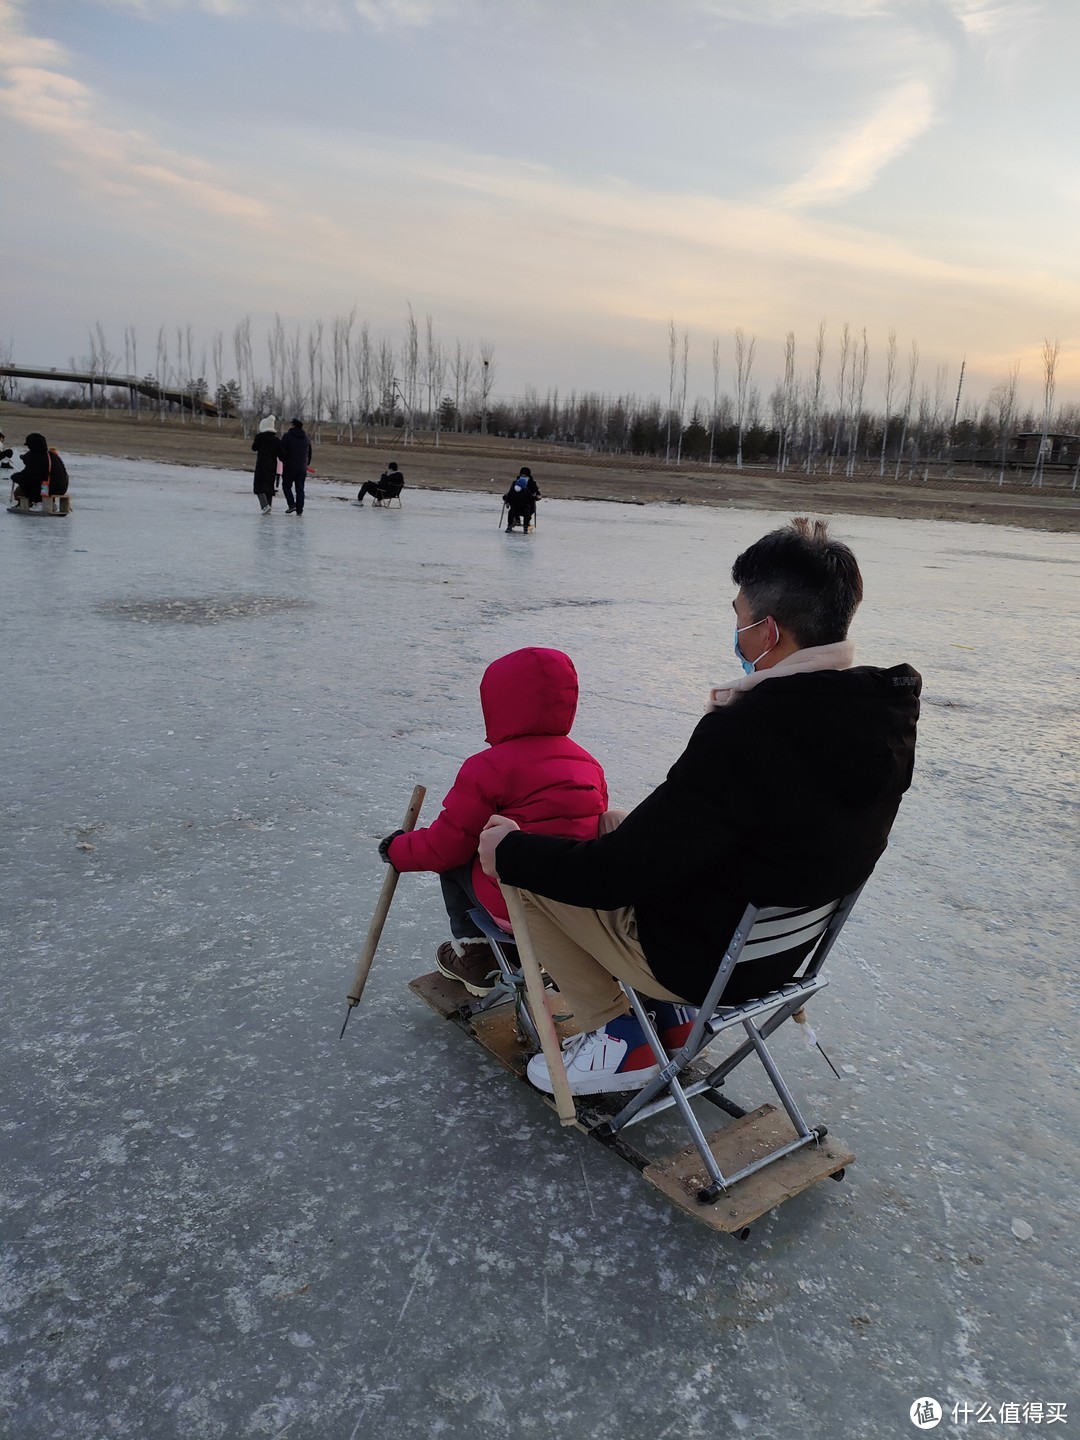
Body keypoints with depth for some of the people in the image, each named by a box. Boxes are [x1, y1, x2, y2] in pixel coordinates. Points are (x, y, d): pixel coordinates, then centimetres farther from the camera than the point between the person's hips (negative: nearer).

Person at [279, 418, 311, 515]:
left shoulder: (287, 436, -8)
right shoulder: (306, 438, 10)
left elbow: (281, 450, -13)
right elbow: (309, 454, 16)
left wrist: (284, 460, 3)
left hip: (289, 467, -4)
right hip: (302, 468, 4)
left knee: (286, 486, 10)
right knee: (300, 489, 8)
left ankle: (291, 504, -6)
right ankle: (299, 510, 6)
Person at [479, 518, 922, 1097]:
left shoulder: (744, 738, -35)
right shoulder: (886, 712, -9)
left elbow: (620, 873, -27)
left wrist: (512, 852, -12)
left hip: (703, 960, -8)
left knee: (520, 867, 4)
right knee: (617, 822, 24)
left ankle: (619, 1038, 11)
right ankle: (673, 1014, 25)